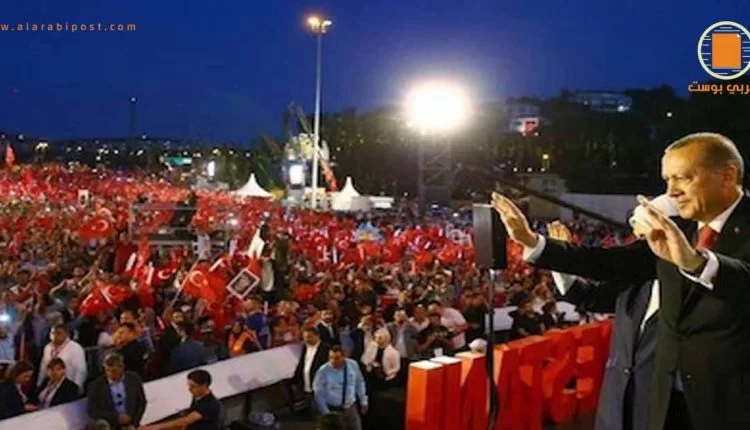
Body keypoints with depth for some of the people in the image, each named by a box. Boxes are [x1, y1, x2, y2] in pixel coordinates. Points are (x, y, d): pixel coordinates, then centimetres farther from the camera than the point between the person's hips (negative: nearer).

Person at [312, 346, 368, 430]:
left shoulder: (353, 365, -8)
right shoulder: (323, 371, -17)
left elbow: (360, 383, 7)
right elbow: (319, 394, -10)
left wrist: (363, 401, 10)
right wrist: (326, 413, -8)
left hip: (351, 409, 3)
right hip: (332, 411, -3)